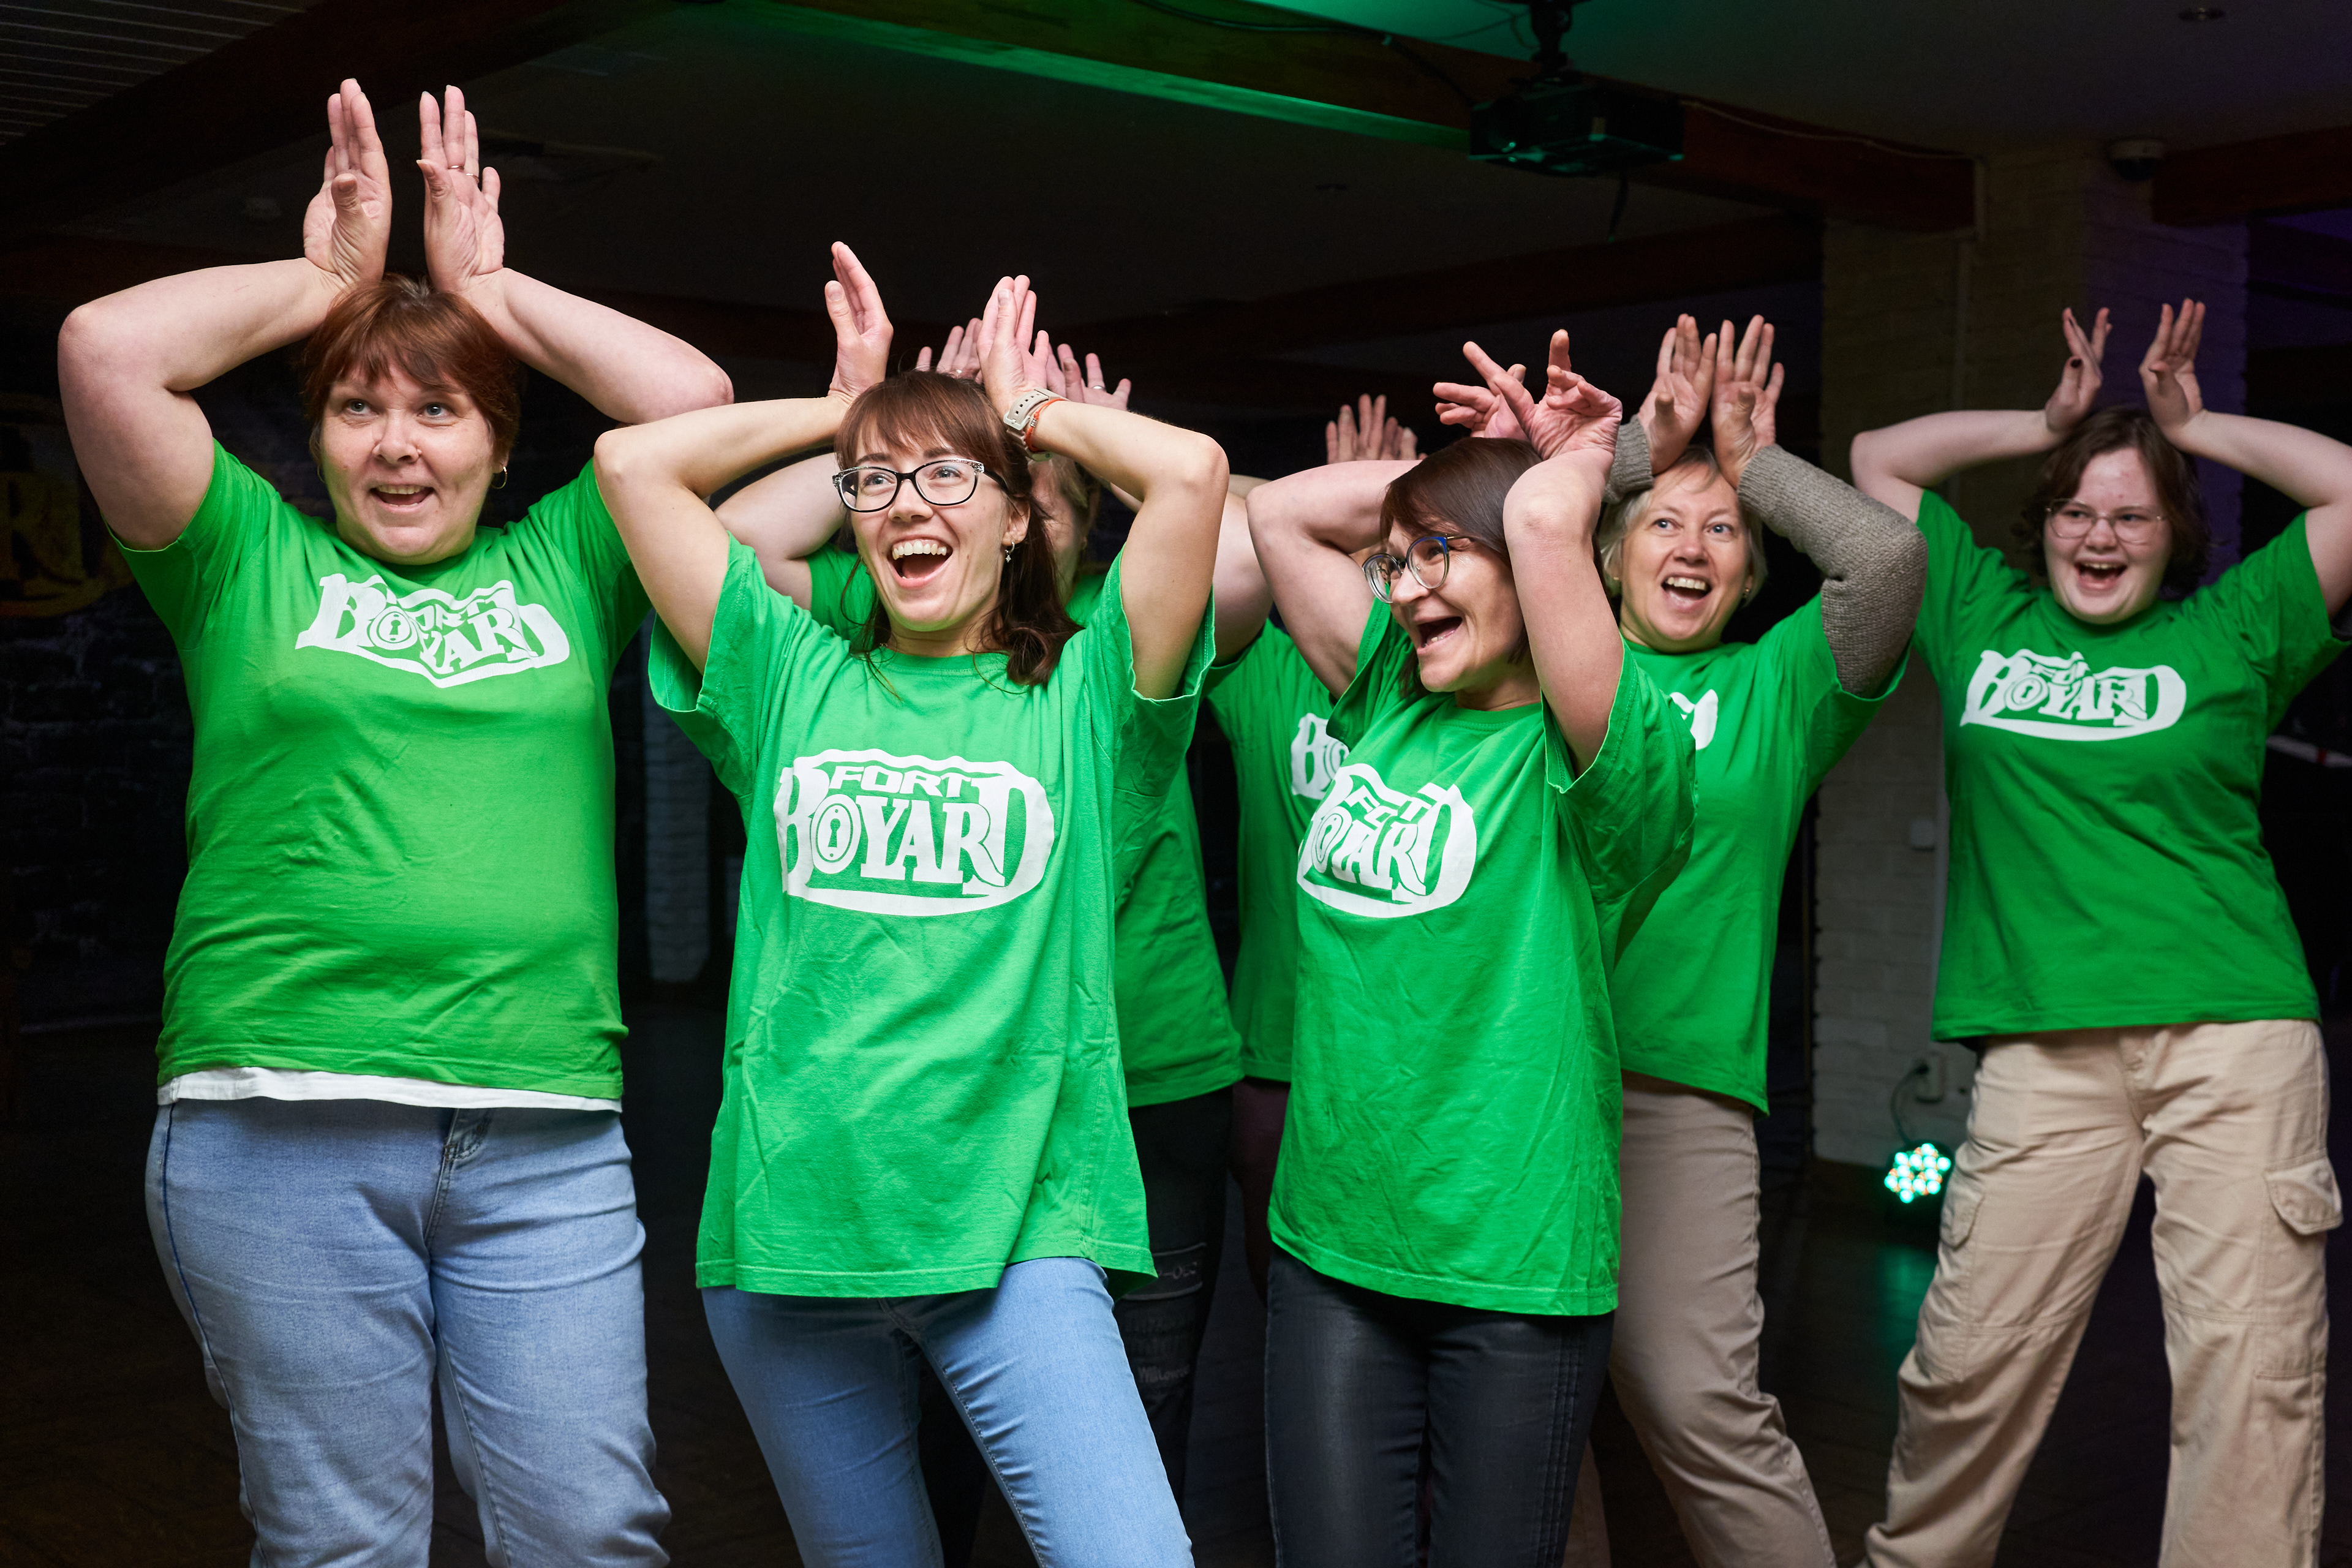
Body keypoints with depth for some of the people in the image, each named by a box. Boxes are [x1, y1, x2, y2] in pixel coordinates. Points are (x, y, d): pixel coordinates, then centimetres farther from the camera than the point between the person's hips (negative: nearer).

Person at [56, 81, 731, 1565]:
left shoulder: (560, 567, 15)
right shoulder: (253, 557, 11)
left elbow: (695, 397, 5)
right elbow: (105, 350, -1)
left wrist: (491, 291, 11)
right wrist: (327, 282, 9)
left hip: (549, 1139, 1)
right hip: (278, 1125, -1)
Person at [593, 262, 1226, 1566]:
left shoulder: (1082, 694, 2)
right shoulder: (796, 679, 9)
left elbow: (1191, 469, -11)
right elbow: (634, 460, 5)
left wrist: (1029, 412, 6)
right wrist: (838, 411, 12)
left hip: (1014, 1231, -3)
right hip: (786, 1224, 3)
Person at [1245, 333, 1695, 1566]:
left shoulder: (1591, 763, -11)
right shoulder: (1391, 707, 8)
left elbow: (1545, 520, -28)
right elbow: (1278, 513, 14)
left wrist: (1573, 468, -5)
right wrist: (1485, 456, 10)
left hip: (1513, 1273, -5)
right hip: (1328, 1240, 5)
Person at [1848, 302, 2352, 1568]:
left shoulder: (2229, 631, 12)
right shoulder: (1985, 618, 17)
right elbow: (1877, 461, 22)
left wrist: (2197, 428, 10)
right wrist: (2052, 422, 20)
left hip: (2237, 1037, 0)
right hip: (2046, 1046, 1)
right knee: (1972, 1361, -1)